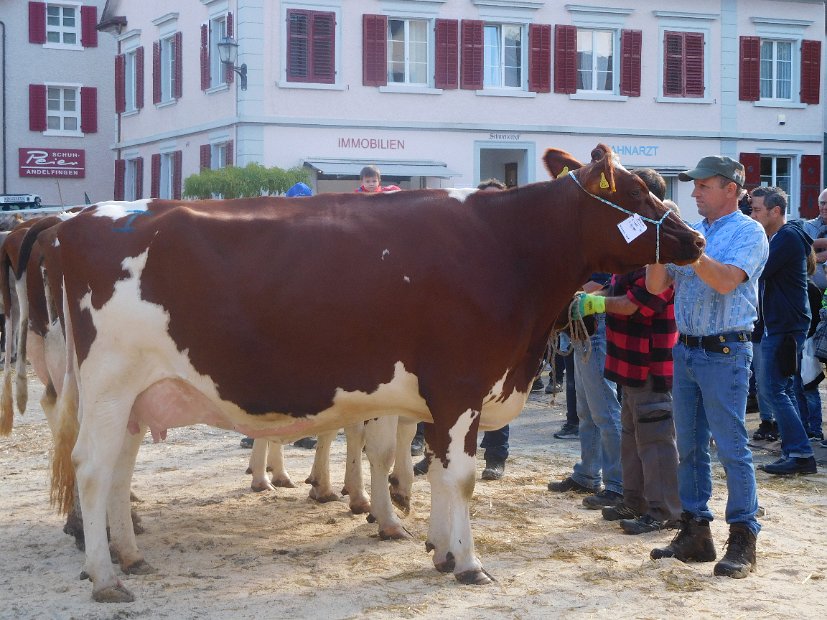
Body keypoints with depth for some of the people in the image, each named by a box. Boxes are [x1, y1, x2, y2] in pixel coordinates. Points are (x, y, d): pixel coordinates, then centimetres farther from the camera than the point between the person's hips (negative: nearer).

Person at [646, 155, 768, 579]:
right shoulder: (690, 231, 14)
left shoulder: (749, 233, -5)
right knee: (689, 446, 11)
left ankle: (743, 539, 1)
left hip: (725, 352, -7)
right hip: (685, 349, 7)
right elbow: (656, 286, 9)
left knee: (731, 447, -5)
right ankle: (695, 532, 19)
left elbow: (726, 280, -21)